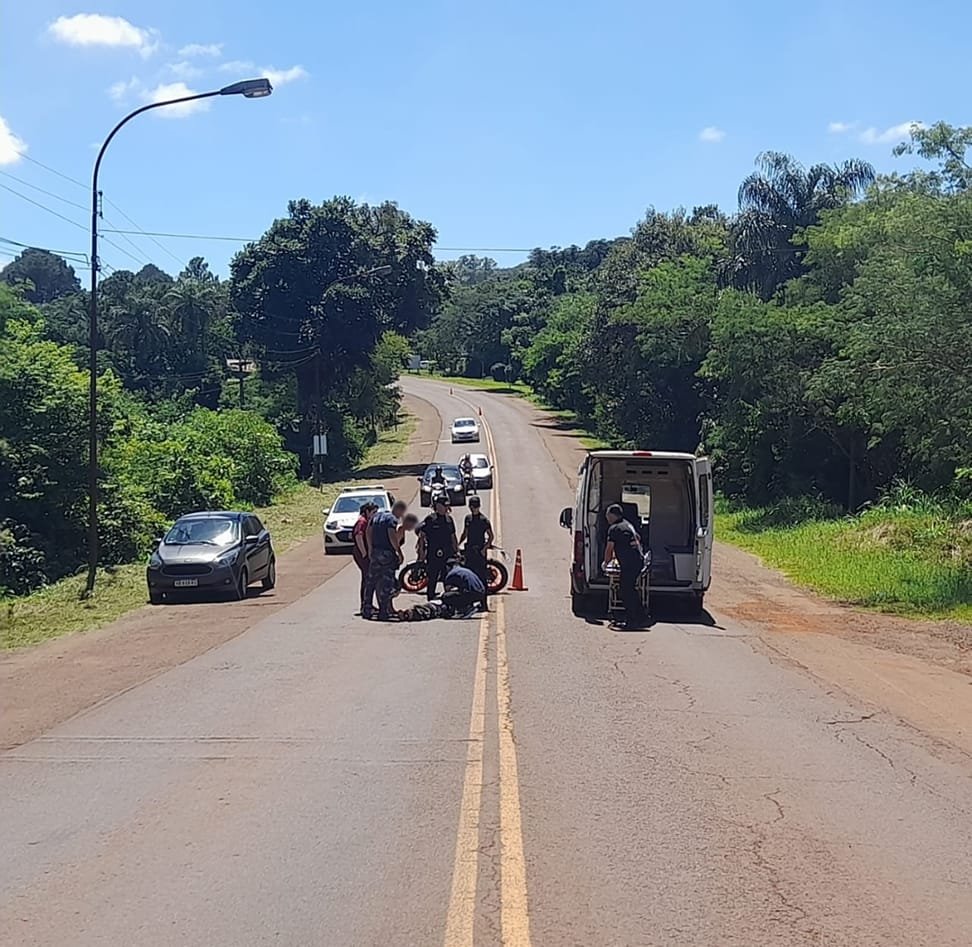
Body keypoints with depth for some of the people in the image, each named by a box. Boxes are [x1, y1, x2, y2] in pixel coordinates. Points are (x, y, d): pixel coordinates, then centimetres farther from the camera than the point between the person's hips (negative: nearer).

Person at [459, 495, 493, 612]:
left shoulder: (484, 520, -6)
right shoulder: (468, 518, 12)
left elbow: (491, 536, -4)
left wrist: (485, 548, -13)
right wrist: (458, 545, 11)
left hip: (480, 551, -6)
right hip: (469, 550, 6)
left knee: (482, 578, -7)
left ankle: (484, 604, -6)